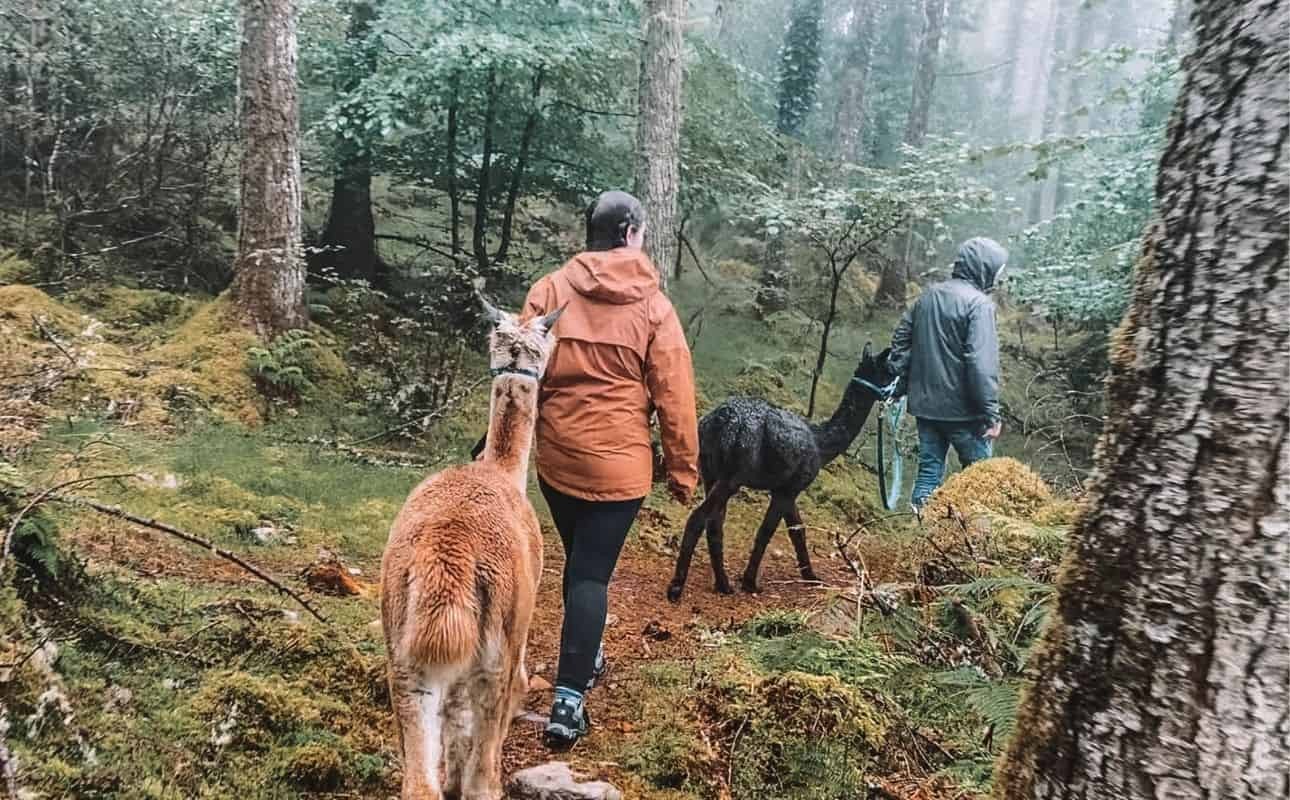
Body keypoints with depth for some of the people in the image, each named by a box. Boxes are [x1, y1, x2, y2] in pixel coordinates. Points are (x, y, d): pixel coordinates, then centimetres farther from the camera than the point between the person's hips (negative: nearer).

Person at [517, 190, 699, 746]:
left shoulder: (550, 290, 0)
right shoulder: (653, 306, -5)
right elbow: (674, 396, -5)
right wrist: (682, 468, 3)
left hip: (557, 455, 3)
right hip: (618, 462, -3)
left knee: (577, 561, 22)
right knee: (592, 573, 1)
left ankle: (586, 658, 39)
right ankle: (568, 698, -3)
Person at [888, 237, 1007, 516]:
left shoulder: (927, 296, 9)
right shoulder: (978, 303, -14)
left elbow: (901, 339, 15)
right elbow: (982, 363, -21)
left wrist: (904, 381, 21)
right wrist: (991, 412, -17)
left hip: (925, 404, 7)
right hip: (962, 409, -6)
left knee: (929, 468, 13)